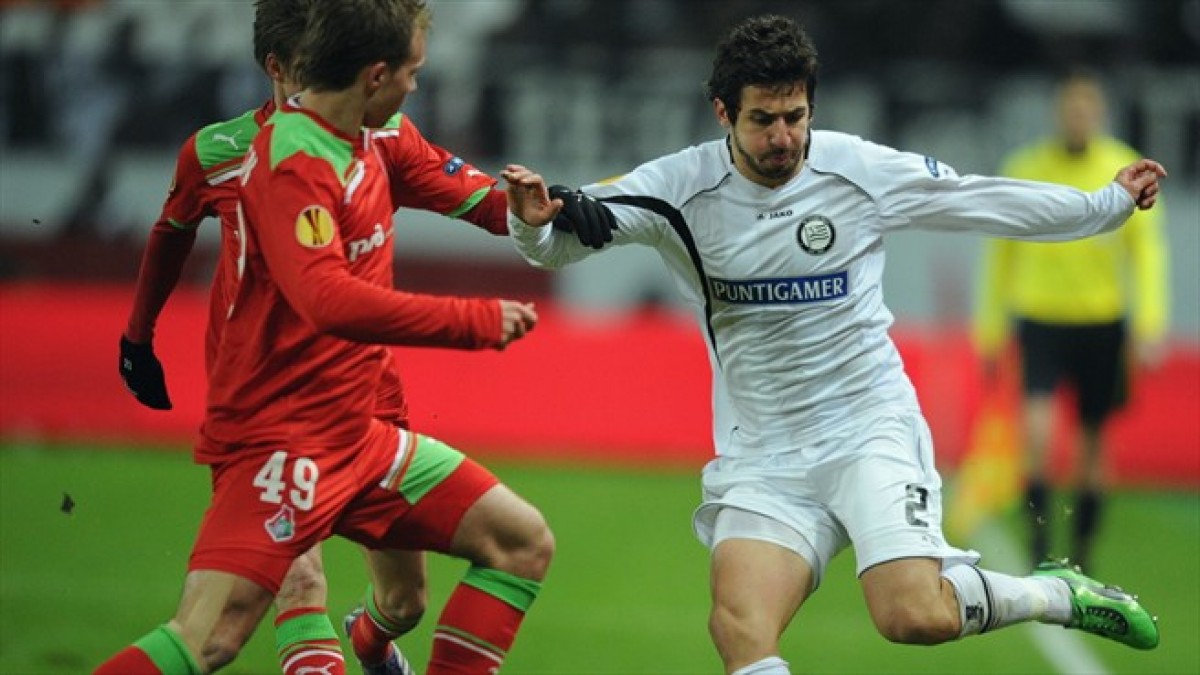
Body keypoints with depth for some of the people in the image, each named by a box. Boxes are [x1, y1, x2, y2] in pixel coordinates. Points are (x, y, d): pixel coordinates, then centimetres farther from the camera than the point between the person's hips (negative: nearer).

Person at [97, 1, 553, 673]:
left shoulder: (366, 147, 10)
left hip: (357, 434, 10)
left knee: (524, 542, 6)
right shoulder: (293, 162, -19)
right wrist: (481, 320, -26)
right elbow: (329, 300, -32)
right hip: (279, 436, -10)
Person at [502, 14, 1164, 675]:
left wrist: (1110, 202, 16)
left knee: (915, 617, -22)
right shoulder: (678, 188, -6)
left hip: (871, 429, -1)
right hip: (761, 460, 1)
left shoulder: (861, 169, -4)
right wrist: (533, 222, -34)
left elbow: (991, 202, 9)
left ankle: (1057, 594, 7)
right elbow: (560, 237, -10)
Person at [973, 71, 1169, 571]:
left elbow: (1147, 249, -1)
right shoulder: (1025, 170, 0)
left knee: (1093, 439, 9)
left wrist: (1150, 323, -12)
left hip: (1102, 322, 1)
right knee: (1036, 422, -21)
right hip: (1039, 318, -1)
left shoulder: (1126, 171, -1)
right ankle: (1038, 531, -9)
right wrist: (990, 328, 10)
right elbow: (1001, 251, 9)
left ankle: (1082, 553, 22)